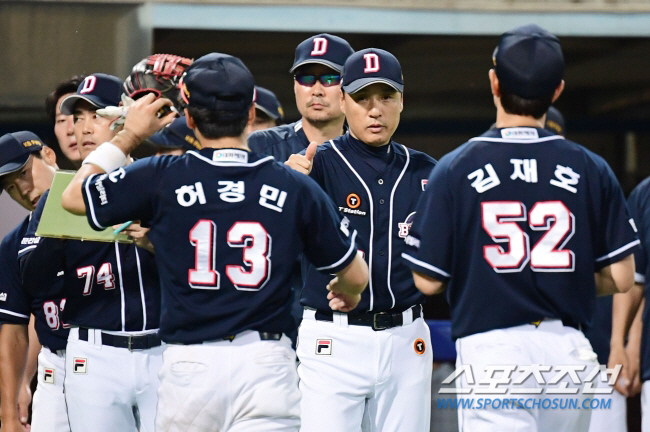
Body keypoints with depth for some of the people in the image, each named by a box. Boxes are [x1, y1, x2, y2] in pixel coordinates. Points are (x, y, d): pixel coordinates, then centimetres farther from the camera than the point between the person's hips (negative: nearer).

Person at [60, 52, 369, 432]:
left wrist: (129, 135, 26)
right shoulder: (295, 187, 1)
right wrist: (347, 295, 36)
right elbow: (356, 276, 10)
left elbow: (74, 197, 15)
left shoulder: (161, 178, -1)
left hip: (191, 366, 0)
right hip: (266, 362, 0)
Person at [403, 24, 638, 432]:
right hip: (569, 351, 3)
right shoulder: (590, 169, 2)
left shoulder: (456, 169, -4)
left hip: (491, 350, -3)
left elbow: (427, 280, -2)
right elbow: (620, 277, 3)